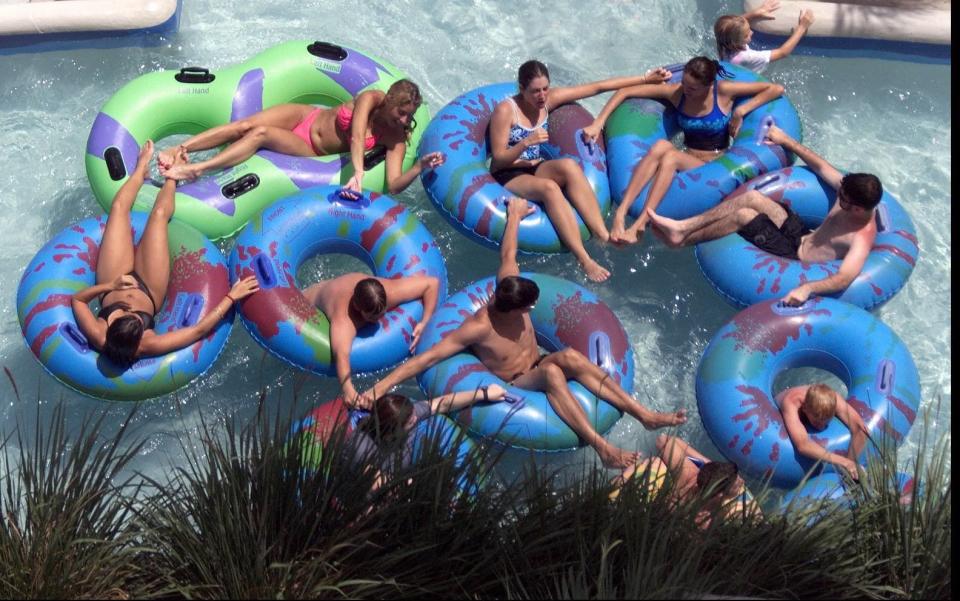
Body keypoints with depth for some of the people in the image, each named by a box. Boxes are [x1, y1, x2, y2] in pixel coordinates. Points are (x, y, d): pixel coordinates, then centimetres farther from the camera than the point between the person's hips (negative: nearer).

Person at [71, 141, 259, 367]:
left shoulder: (98, 338, -42)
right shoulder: (149, 346, -46)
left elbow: (77, 299, -24)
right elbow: (200, 329, -38)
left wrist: (109, 286, -39)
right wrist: (231, 297, -35)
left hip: (113, 285, 1)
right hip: (148, 293, -1)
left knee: (119, 207, 5)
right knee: (159, 214, 2)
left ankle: (142, 168, 41)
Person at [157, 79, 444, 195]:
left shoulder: (396, 139, -14)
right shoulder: (372, 98, -18)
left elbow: (394, 185, -24)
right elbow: (357, 136, -33)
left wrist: (421, 166, -42)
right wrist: (358, 173, -49)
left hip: (311, 151, -1)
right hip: (307, 116, 1)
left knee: (259, 134, -25)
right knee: (244, 125, -19)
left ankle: (194, 170, -26)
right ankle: (178, 150, -12)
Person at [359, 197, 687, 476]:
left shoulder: (507, 287, -10)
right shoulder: (479, 327, -26)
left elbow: (507, 256, 9)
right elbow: (427, 358, -29)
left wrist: (515, 216, 24)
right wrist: (382, 385, -36)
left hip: (537, 365, 6)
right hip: (515, 385, -6)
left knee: (570, 357, -28)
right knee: (553, 371, -37)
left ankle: (644, 414, -33)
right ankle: (601, 447, -49)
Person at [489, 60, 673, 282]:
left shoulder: (550, 98, 2)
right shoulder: (505, 110, -14)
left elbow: (597, 87, 3)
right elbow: (499, 160, -14)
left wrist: (645, 78, 5)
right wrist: (525, 143, -32)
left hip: (535, 168, 5)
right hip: (508, 177, -5)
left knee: (569, 165, -29)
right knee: (549, 187, -36)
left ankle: (603, 235, -36)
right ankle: (584, 260, -43)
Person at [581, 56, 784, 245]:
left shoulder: (723, 91, -8)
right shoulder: (675, 92, -2)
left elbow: (776, 89, -5)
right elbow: (625, 92, -1)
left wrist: (741, 110, -14)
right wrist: (598, 123, -11)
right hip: (686, 162, 3)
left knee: (670, 155, -33)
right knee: (661, 146, -32)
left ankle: (640, 224, -45)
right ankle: (620, 214, -43)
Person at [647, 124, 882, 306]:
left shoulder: (862, 237, -27)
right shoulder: (849, 192, -5)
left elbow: (845, 277, -41)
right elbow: (820, 166, 8)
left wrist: (808, 287, -57)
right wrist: (787, 141, 10)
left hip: (796, 259, -8)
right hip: (801, 235, 8)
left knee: (743, 215, -22)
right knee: (752, 197, -11)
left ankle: (682, 240, -5)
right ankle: (683, 227, -8)